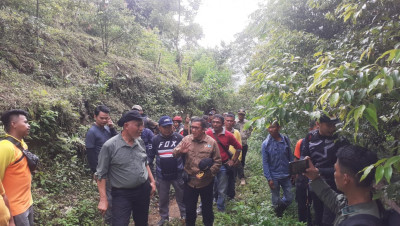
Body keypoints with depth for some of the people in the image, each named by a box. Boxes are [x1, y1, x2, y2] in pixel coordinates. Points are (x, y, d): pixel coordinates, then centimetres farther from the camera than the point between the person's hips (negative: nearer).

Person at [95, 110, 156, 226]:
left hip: (143, 190, 5)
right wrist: (103, 199, -13)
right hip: (122, 194, -5)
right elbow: (101, 174, -11)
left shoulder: (140, 142, 0)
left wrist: (152, 181, 11)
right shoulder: (110, 146, -16)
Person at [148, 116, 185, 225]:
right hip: (161, 175, 2)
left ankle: (185, 216, 33)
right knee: (163, 199, 16)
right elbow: (150, 156, 5)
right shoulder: (155, 140, -2)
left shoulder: (179, 138, -7)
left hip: (178, 174, -1)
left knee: (182, 197, 13)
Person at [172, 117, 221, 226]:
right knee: (189, 208, 19)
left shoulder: (212, 142, -9)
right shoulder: (186, 139, -4)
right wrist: (180, 151, -23)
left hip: (206, 182, -1)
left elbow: (217, 162, -7)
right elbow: (174, 154, 0)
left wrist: (207, 173, -20)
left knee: (207, 208, 18)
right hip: (189, 181, 2)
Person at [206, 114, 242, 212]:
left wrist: (233, 160, 2)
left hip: (223, 165, 0)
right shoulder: (208, 133, -7)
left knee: (222, 190, 12)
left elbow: (239, 147, 5)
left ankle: (220, 209, 29)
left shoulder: (228, 135, -7)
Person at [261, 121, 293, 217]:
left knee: (289, 198, 11)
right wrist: (269, 178, -12)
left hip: (286, 175, 3)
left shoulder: (285, 140, -3)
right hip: (274, 177, -2)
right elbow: (265, 163, -9)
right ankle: (278, 217, 35)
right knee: (276, 201, 10)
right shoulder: (266, 144, -11)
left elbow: (290, 157, 5)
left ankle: (280, 209, 40)